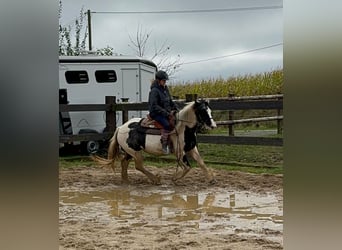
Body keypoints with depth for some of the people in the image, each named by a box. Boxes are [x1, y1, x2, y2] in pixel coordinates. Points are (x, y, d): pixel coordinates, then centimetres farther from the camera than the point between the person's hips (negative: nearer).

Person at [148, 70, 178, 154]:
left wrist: (175, 108, 3)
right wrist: (165, 113, -23)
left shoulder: (165, 88, 13)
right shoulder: (154, 91, -13)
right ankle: (164, 145, -29)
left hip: (166, 112, 9)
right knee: (167, 124, -31)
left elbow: (170, 101, 21)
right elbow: (154, 106, -19)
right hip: (156, 113, -9)